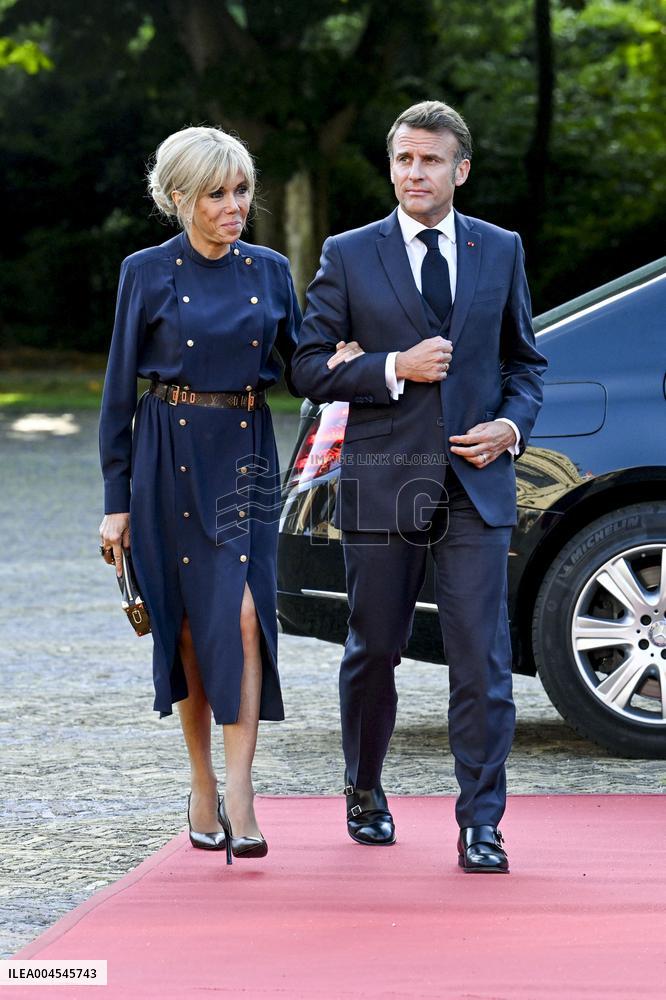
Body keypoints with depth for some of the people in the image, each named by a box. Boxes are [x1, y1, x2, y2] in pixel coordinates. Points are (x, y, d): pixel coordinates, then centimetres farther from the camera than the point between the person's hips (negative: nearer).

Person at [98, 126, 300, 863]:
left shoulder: (270, 271, 7)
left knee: (244, 613, -14)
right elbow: (119, 388, 0)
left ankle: (239, 801, -15)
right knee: (188, 623, 5)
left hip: (246, 455, 1)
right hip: (171, 457, -1)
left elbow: (299, 366, 13)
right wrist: (116, 499, -3)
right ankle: (202, 790, 20)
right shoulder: (148, 274, -1)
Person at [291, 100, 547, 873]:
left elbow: (524, 359, 16)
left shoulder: (501, 251, 9)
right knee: (373, 653, 10)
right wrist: (394, 368, -13)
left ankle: (480, 825, -1)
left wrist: (512, 424, -3)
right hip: (381, 485, -1)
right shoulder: (349, 256, 3)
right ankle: (364, 795, 31)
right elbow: (308, 367, 0)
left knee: (482, 660, -6)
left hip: (475, 485, 1)